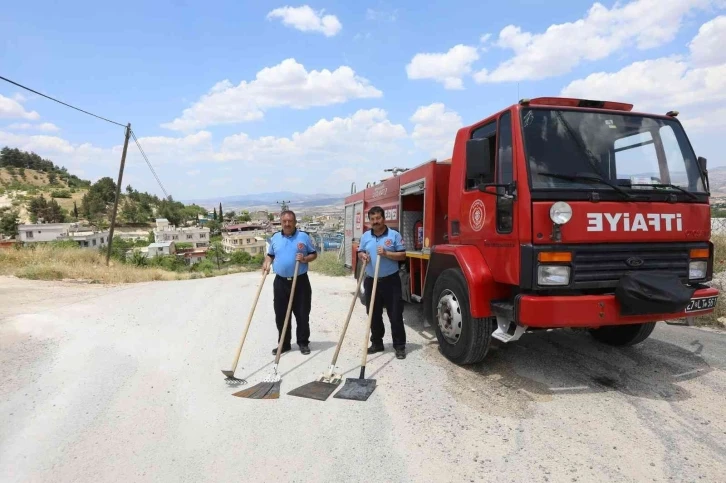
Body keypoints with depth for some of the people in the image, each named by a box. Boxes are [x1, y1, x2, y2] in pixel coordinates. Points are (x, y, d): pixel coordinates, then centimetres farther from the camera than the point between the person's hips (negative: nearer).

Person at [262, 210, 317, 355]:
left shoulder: (304, 237, -2)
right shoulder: (275, 238, 8)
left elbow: (314, 254, 3)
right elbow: (270, 255, 18)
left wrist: (305, 259, -17)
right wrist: (267, 263, -3)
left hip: (300, 281, -3)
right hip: (280, 282, 3)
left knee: (302, 314, 4)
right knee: (280, 315, 8)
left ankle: (303, 342, 17)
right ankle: (284, 343, 20)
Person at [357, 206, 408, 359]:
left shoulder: (394, 235, -6)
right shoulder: (365, 236, 7)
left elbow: (402, 255, -7)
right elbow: (360, 252, 16)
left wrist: (386, 253, -20)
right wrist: (362, 256, -7)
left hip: (390, 281, -4)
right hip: (371, 281, 4)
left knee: (395, 314, 1)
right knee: (374, 314, 12)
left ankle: (399, 346, 10)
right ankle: (376, 343, 26)